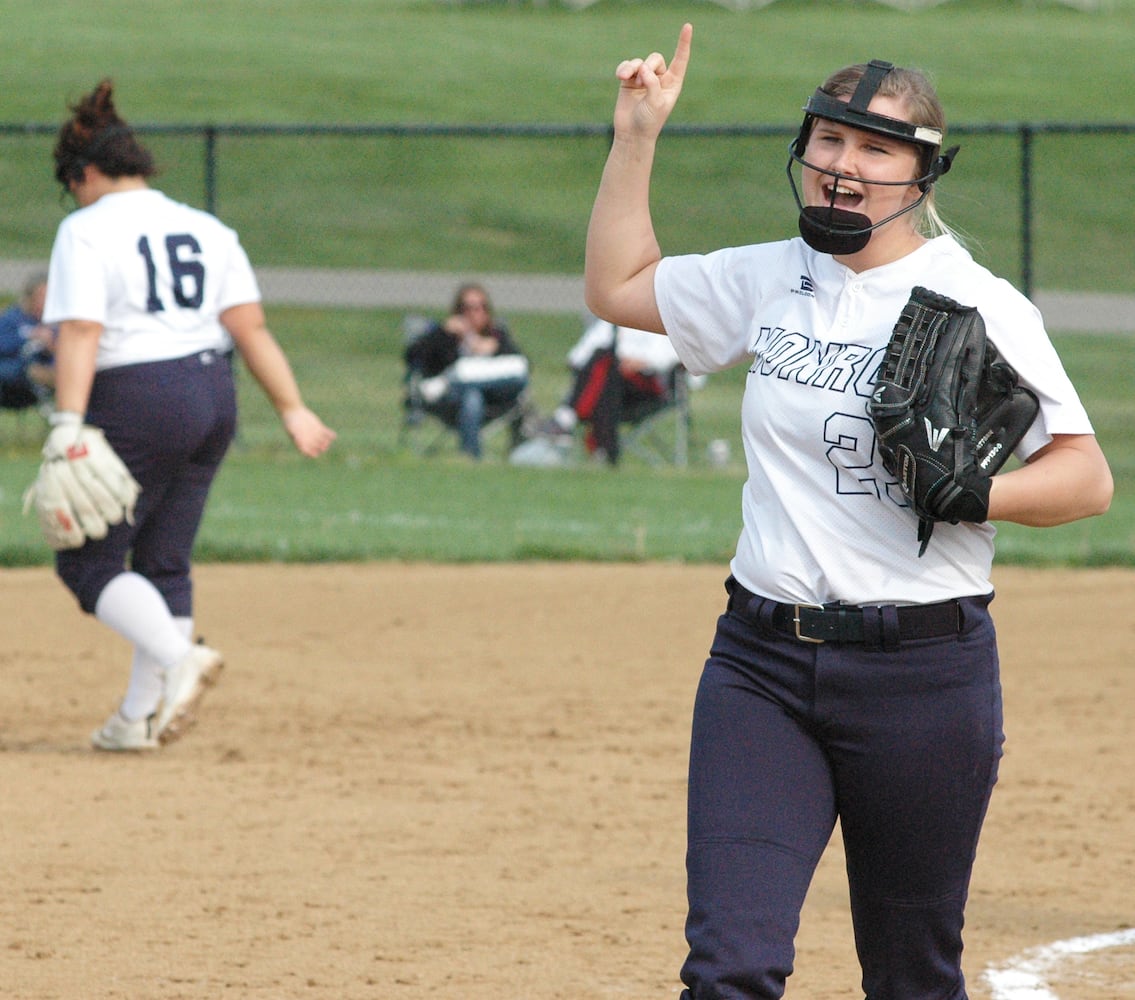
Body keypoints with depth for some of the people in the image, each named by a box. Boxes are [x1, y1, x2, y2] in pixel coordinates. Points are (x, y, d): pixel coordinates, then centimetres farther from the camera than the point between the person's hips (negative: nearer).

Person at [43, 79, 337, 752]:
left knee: (89, 562, 1)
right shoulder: (206, 230, 11)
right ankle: (142, 716, 14)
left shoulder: (87, 231, -7)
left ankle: (179, 656, -21)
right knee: (163, 562, 15)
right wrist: (293, 409, 2)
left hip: (136, 406, -7)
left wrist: (68, 426, -24)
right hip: (212, 397, 7)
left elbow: (81, 333, -18)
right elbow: (250, 326, 4)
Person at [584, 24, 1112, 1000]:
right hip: (762, 664, 3)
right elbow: (617, 286, 25)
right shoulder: (769, 280, 10)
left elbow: (1087, 478, -6)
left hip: (924, 672, -3)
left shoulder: (980, 306, -4)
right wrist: (636, 136, 18)